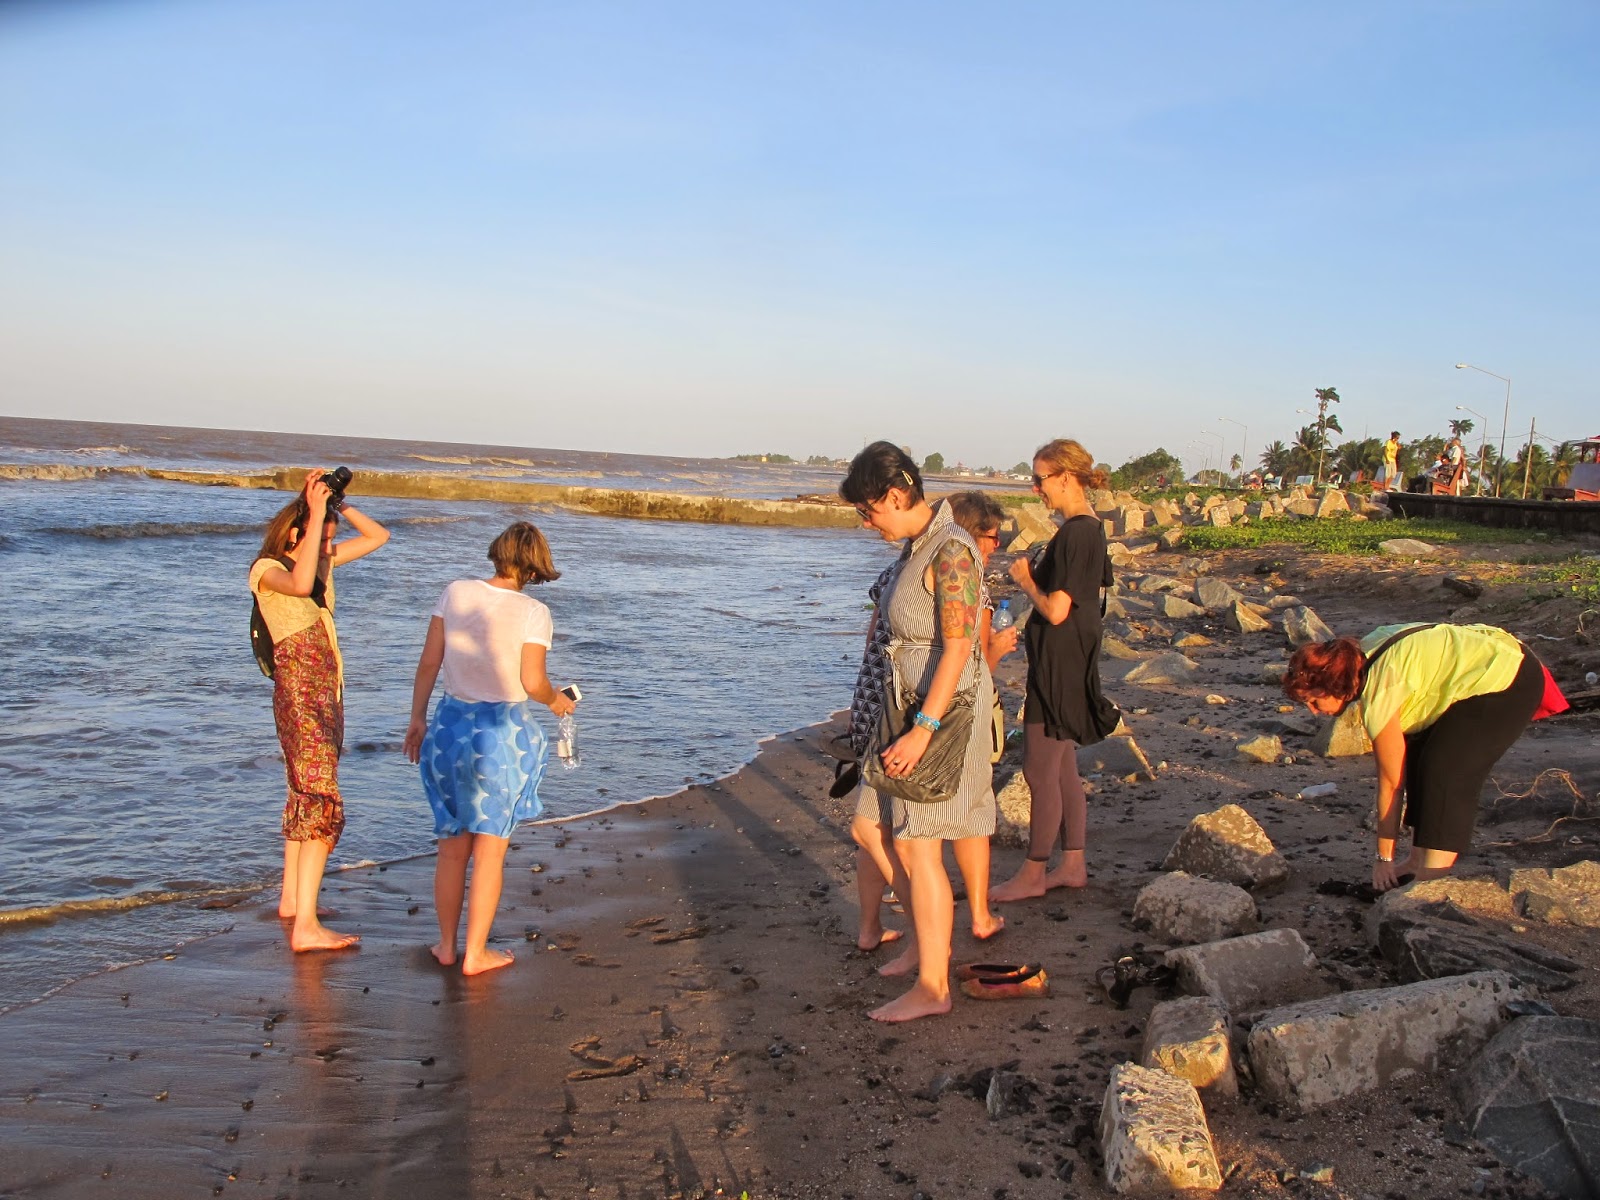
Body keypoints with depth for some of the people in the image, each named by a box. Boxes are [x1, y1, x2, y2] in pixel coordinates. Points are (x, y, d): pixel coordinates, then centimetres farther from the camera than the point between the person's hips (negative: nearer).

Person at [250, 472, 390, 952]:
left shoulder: (321, 561, 11)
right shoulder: (266, 569, -12)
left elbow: (378, 537, 14)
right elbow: (300, 584, -36)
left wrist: (339, 503, 2)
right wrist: (317, 513, -31)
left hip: (327, 691, 9)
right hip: (299, 692, -9)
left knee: (304, 795, 17)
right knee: (323, 803, -14)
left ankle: (291, 899, 29)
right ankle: (306, 926, -15)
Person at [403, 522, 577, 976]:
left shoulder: (455, 593, -1)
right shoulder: (532, 612, -11)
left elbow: (428, 662, 2)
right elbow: (532, 683, -12)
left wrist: (417, 717, 12)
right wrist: (556, 700, 9)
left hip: (451, 723, 4)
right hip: (503, 733, -4)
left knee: (451, 846, 17)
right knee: (489, 850, 9)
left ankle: (446, 945, 27)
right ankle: (475, 954, 16)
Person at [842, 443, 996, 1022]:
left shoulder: (951, 550, -19)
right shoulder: (916, 546, 10)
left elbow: (958, 648, -23)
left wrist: (922, 730, -26)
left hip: (945, 712, -9)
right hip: (910, 708, 9)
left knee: (916, 846, -4)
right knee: (869, 826, 13)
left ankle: (932, 987, 8)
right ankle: (926, 933, 30)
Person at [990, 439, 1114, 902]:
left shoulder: (1072, 534, -21)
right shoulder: (1093, 529, 10)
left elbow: (1056, 611, -24)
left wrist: (1026, 581, -9)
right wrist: (1037, 576, 12)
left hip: (1058, 665, -10)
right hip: (1075, 662, 10)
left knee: (1040, 772, 0)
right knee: (1063, 769, 17)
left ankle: (1033, 873, 11)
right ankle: (1072, 864, 26)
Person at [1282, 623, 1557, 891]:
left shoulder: (1377, 697, -24)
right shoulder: (1361, 653, 0)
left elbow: (1391, 782, -15)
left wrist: (1384, 858, -6)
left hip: (1507, 681, -10)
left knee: (1445, 776, -15)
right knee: (1418, 760, 8)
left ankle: (1430, 883, -15)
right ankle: (1419, 860, 13)